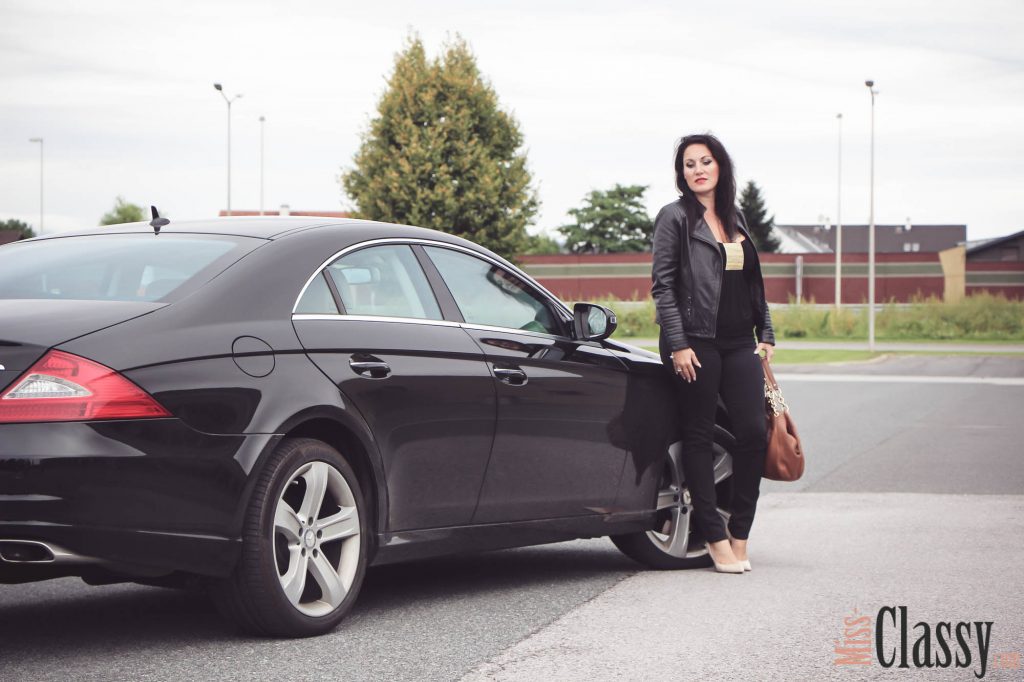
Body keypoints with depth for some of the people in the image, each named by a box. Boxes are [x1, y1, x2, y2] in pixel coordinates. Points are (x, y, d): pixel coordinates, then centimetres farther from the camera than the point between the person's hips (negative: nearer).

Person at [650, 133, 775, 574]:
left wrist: (765, 333, 16)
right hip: (696, 342, -5)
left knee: (753, 431, -3)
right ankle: (716, 537, 5)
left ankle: (739, 534, 7)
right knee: (699, 435, -1)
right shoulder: (674, 218, 0)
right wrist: (677, 344, -13)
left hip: (738, 343, 5)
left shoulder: (735, 219, 17)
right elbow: (662, 285, -6)